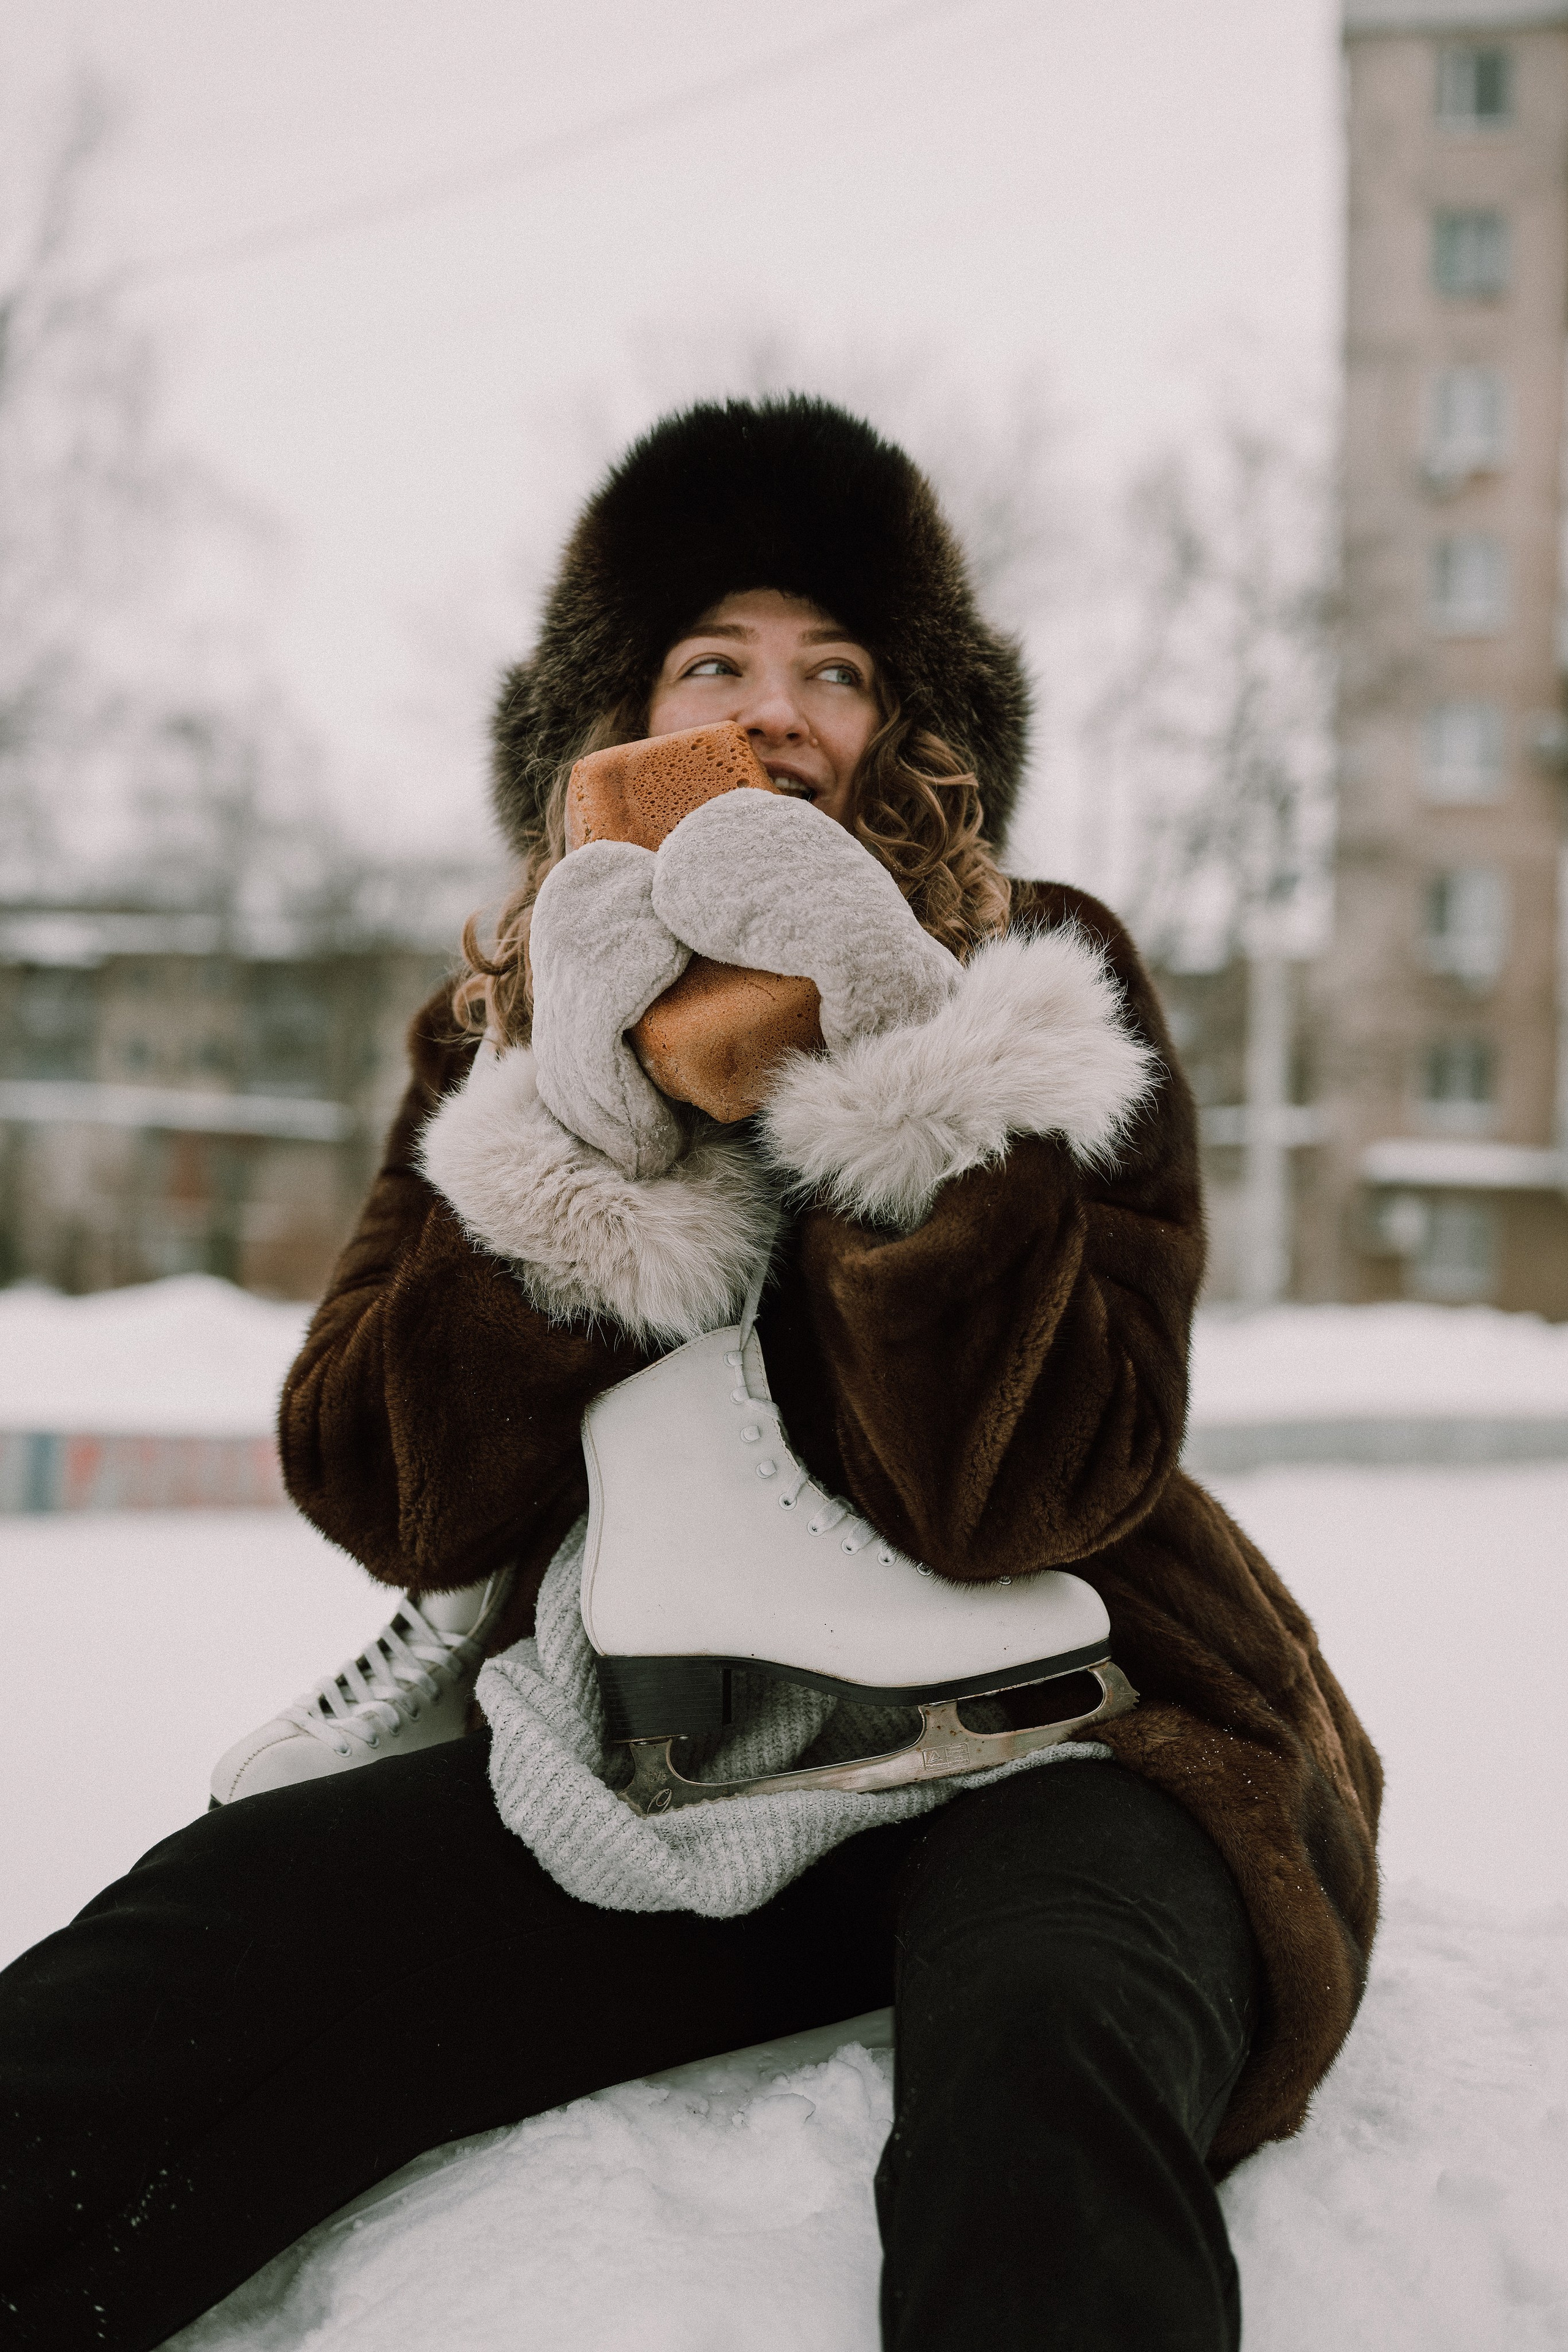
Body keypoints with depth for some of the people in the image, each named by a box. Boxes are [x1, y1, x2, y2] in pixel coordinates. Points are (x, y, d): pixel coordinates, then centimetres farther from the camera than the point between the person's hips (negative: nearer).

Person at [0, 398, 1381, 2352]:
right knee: (209, 1938, -24)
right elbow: (384, 1499, -1)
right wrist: (572, 1141, -14)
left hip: (1039, 1730, -2)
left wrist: (904, 1068, -21)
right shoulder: (505, 1031, 10)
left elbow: (1023, 1490, -11)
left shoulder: (1042, 996, 2)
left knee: (1041, 2072, -38)